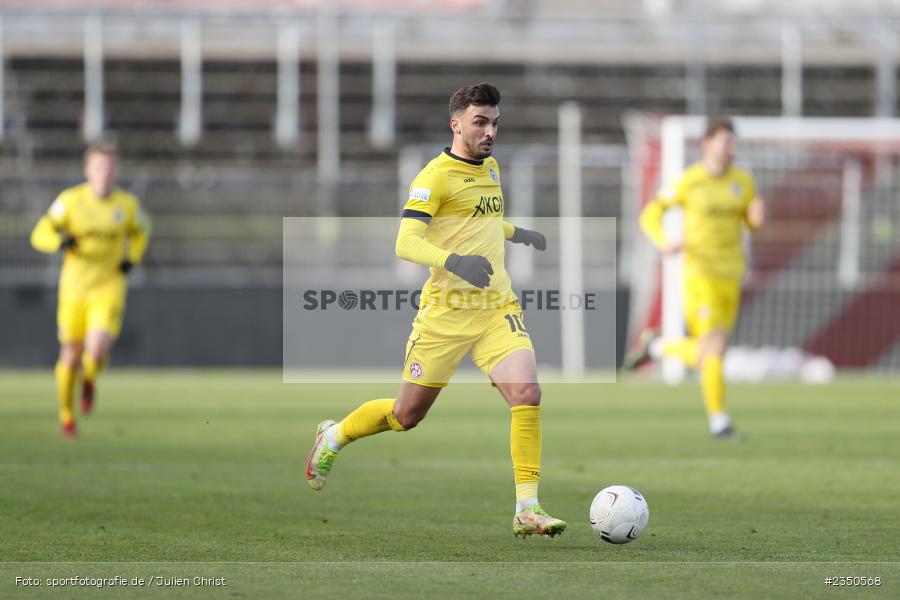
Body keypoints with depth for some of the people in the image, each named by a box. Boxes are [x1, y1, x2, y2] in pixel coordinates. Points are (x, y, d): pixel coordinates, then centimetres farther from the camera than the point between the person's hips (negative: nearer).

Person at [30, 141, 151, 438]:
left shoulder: (128, 204, -2)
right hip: (74, 287, 0)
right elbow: (40, 234, -3)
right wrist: (61, 242, -25)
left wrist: (131, 258, 2)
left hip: (110, 288, 0)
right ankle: (66, 411, 32)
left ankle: (90, 380, 18)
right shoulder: (70, 200, -7)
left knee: (97, 352, -19)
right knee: (71, 355, 6)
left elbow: (140, 231, 19)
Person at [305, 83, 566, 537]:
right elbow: (406, 244, -23)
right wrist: (454, 261, -37)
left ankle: (527, 510, -13)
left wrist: (517, 234, 26)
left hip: (497, 308, 5)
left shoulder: (491, 168, 12)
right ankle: (333, 437, 37)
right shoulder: (436, 176, -12)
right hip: (446, 311, -5)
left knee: (527, 393, -17)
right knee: (408, 414, 8)